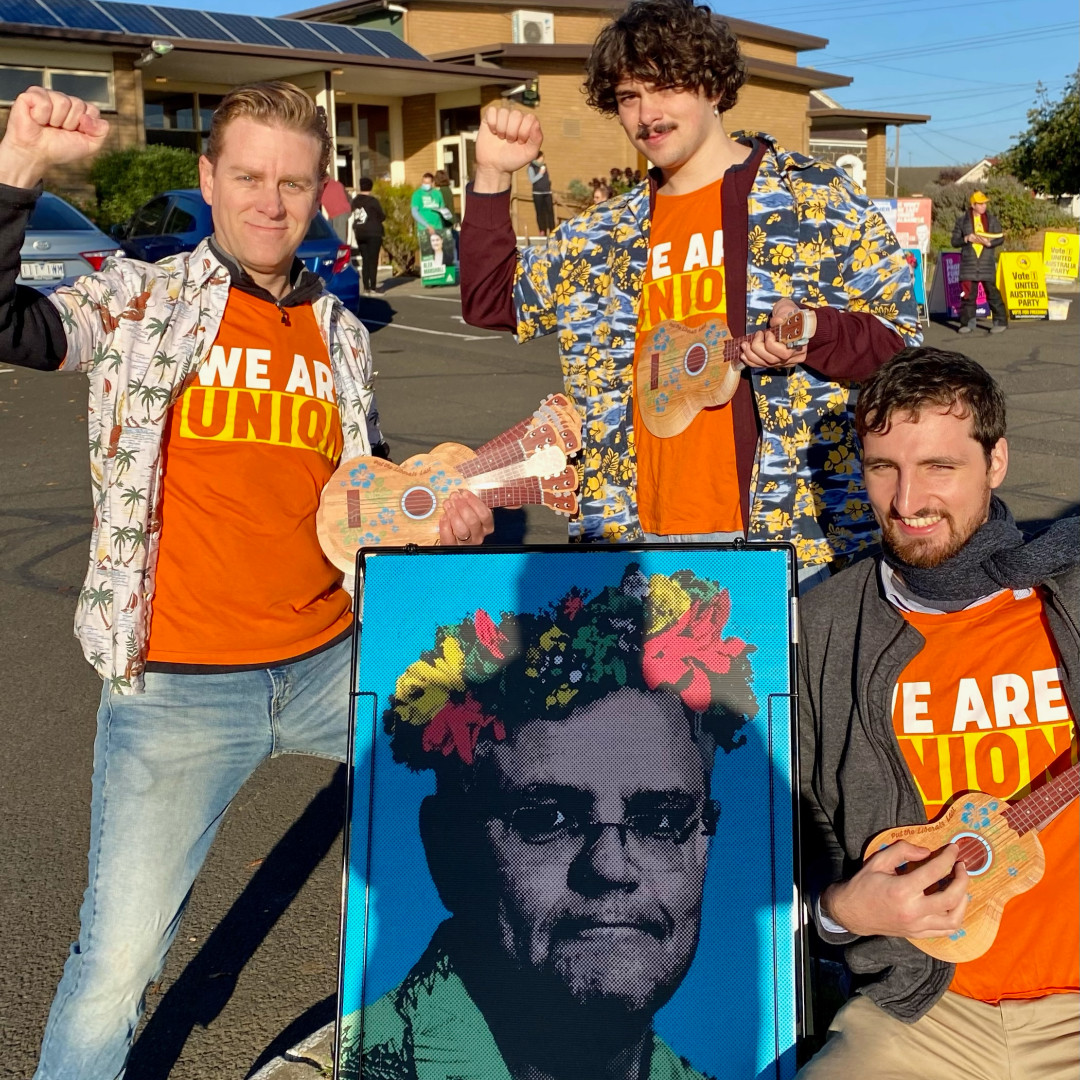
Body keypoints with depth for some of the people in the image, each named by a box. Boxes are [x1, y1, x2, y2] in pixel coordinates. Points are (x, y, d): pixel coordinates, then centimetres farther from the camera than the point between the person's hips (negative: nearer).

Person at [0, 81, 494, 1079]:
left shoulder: (343, 334, 9)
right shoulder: (139, 301, -2)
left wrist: (437, 520, 0)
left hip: (333, 664, 5)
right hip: (177, 689, -4)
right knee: (119, 958, -2)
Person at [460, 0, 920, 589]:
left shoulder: (815, 197, 0)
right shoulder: (609, 236, 14)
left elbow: (897, 333, 0)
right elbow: (490, 301, 19)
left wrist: (814, 333, -22)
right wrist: (492, 175, 9)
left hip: (792, 535, -4)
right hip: (641, 535, 4)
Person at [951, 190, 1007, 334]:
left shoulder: (992, 220, 7)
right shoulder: (962, 220, 6)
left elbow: (1000, 238, 4)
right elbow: (954, 241, 6)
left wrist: (989, 243, -15)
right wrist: (966, 239, -13)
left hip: (987, 262, -1)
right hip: (968, 262, 1)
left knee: (992, 292, -2)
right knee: (968, 293, 2)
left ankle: (1000, 321, 3)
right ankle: (968, 323, 10)